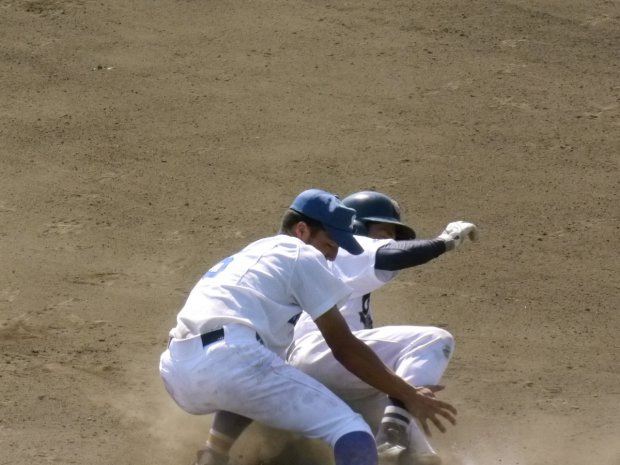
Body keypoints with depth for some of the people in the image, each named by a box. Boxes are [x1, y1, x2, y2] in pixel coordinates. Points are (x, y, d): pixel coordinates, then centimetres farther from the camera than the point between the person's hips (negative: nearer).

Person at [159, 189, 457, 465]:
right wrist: (408, 396, 13)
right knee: (352, 436, -10)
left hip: (176, 375, 8)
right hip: (227, 362, -8)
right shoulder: (302, 255, 12)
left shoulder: (249, 255, 36)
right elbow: (344, 348, 9)